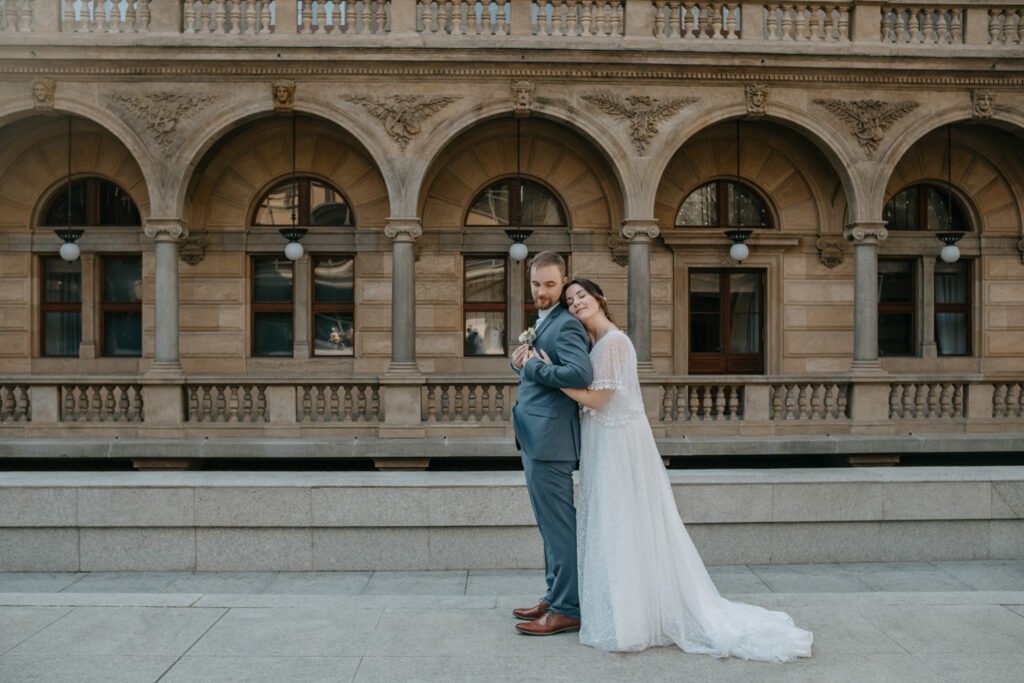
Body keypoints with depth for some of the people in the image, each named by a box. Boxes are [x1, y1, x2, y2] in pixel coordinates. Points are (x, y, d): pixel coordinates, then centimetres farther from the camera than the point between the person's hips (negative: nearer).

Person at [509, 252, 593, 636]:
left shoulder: (565, 325, -14)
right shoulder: (544, 323, 18)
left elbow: (581, 373, -30)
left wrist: (532, 365, -19)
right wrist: (520, 362, 2)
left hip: (550, 442, -11)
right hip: (537, 441, 11)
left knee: (558, 526, -3)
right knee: (551, 525, 17)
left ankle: (567, 610, 6)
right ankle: (556, 597, 29)